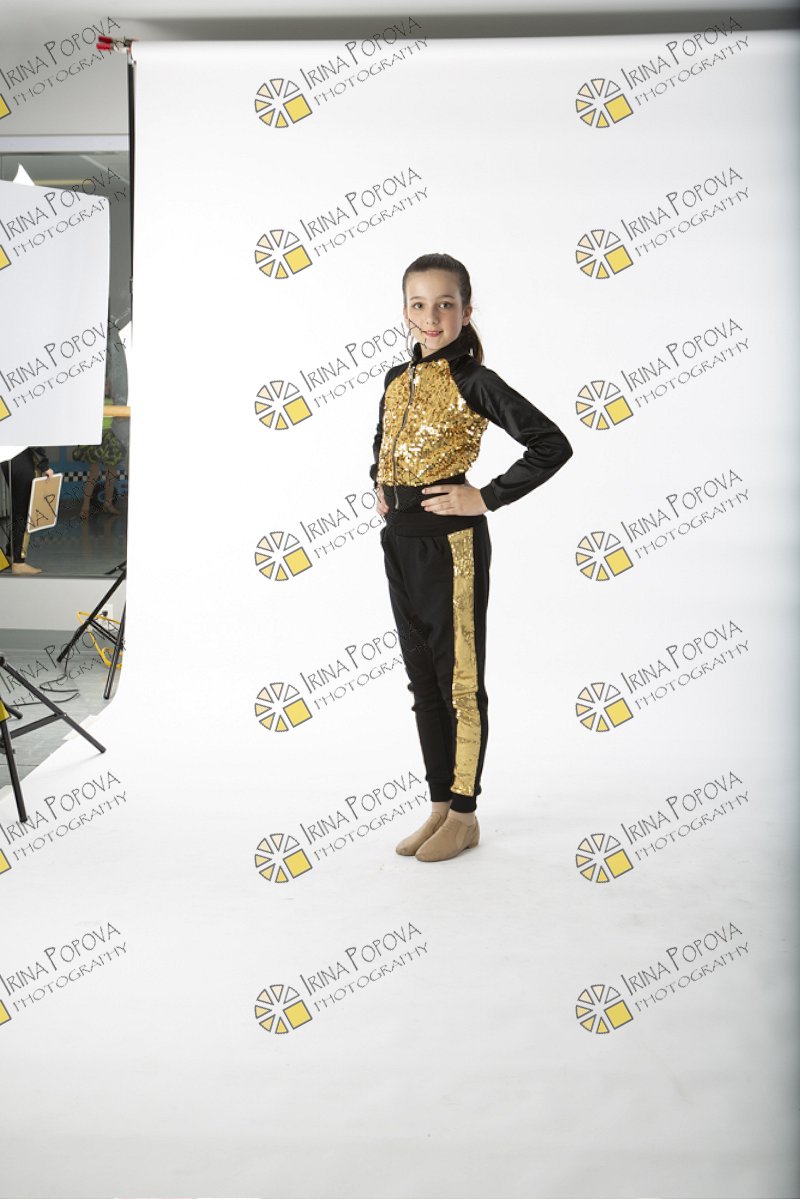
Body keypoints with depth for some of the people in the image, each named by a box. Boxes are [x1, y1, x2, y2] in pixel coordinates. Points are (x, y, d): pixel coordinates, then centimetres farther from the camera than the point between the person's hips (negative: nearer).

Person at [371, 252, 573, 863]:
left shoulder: (474, 382, -10)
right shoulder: (397, 378, 10)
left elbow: (553, 445, -17)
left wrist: (486, 497, -16)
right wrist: (379, 488, 14)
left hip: (451, 542, -7)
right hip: (399, 540, 7)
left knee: (459, 681, 3)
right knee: (423, 680, 13)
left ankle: (464, 816, 17)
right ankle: (441, 804, 26)